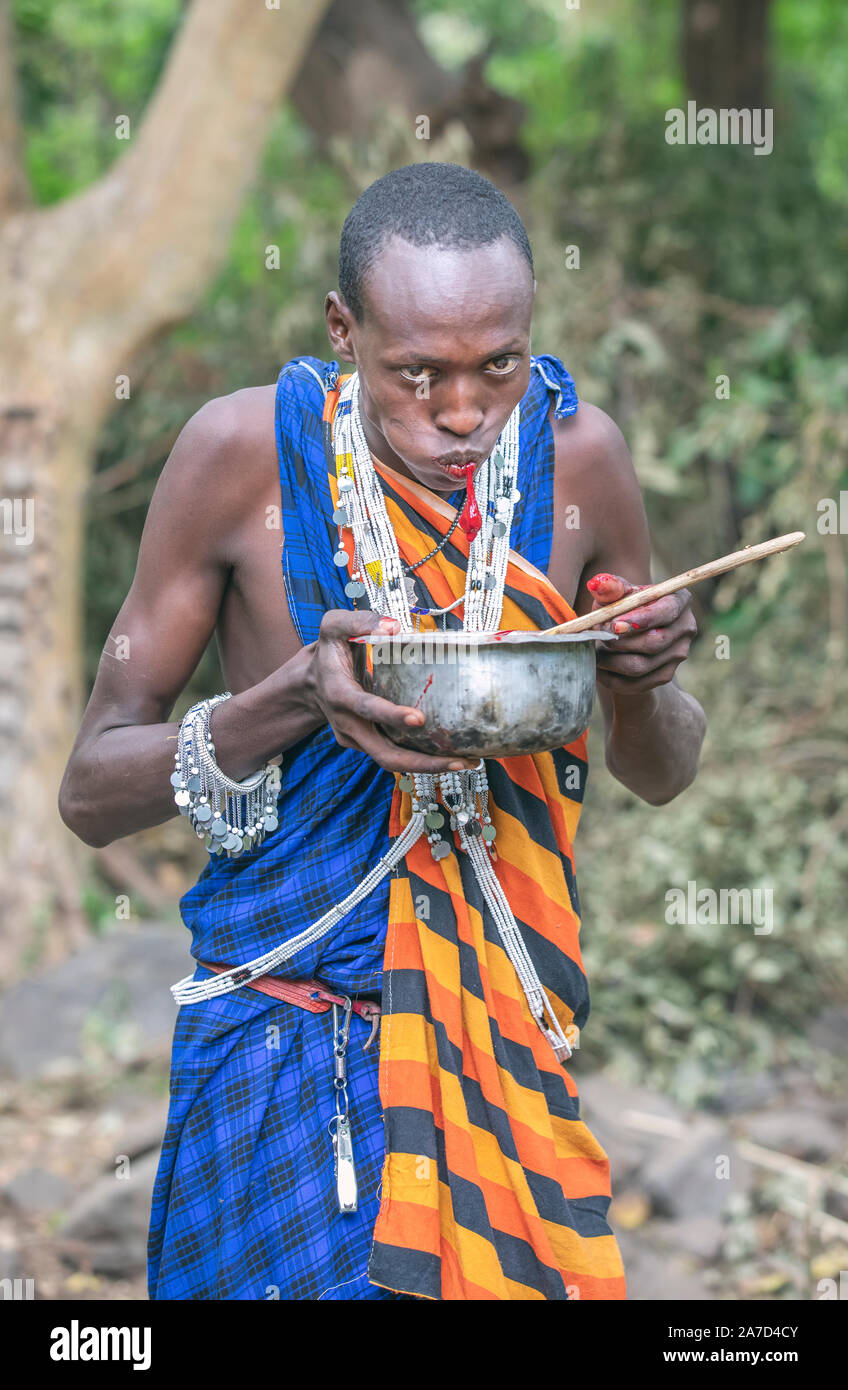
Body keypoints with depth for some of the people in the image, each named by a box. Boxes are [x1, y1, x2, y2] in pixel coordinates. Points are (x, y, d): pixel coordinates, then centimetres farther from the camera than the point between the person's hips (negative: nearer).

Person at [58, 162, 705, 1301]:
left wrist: (640, 684, -14)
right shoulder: (246, 450, -12)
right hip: (284, 1027, -2)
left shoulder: (577, 455, -4)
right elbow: (90, 791, -7)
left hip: (515, 1041, 2)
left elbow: (662, 777, 10)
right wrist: (296, 699, -24)